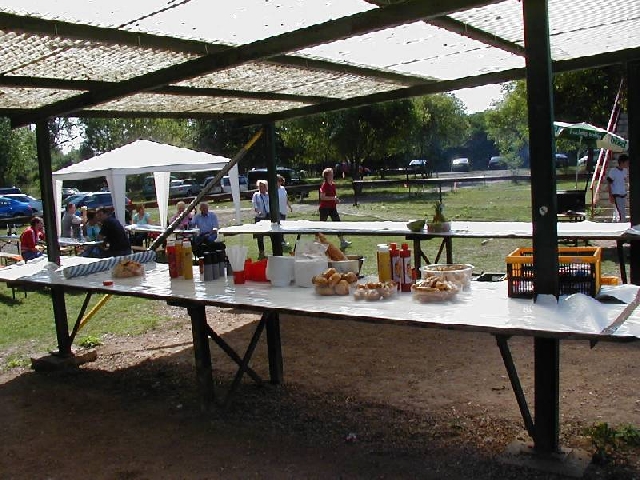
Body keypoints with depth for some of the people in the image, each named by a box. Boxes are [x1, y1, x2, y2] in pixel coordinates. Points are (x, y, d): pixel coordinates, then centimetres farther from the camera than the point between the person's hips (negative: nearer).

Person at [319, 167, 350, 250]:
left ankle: (342, 242, 5)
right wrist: (333, 198, -23)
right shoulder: (324, 185, -13)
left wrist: (337, 200, 5)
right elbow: (322, 197, -22)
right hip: (325, 208, -7)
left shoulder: (333, 185, 10)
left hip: (333, 208, 7)